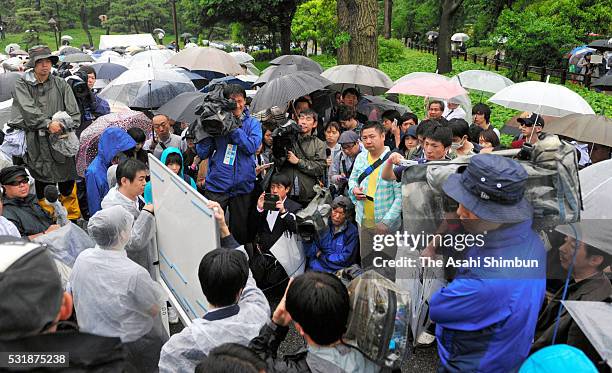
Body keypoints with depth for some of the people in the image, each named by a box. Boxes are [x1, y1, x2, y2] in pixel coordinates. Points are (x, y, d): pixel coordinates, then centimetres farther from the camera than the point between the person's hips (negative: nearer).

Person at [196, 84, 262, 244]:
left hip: (242, 187, 1)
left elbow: (251, 147, -13)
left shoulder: (252, 123, 5)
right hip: (216, 186, 0)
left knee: (240, 231, 11)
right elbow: (202, 153, 0)